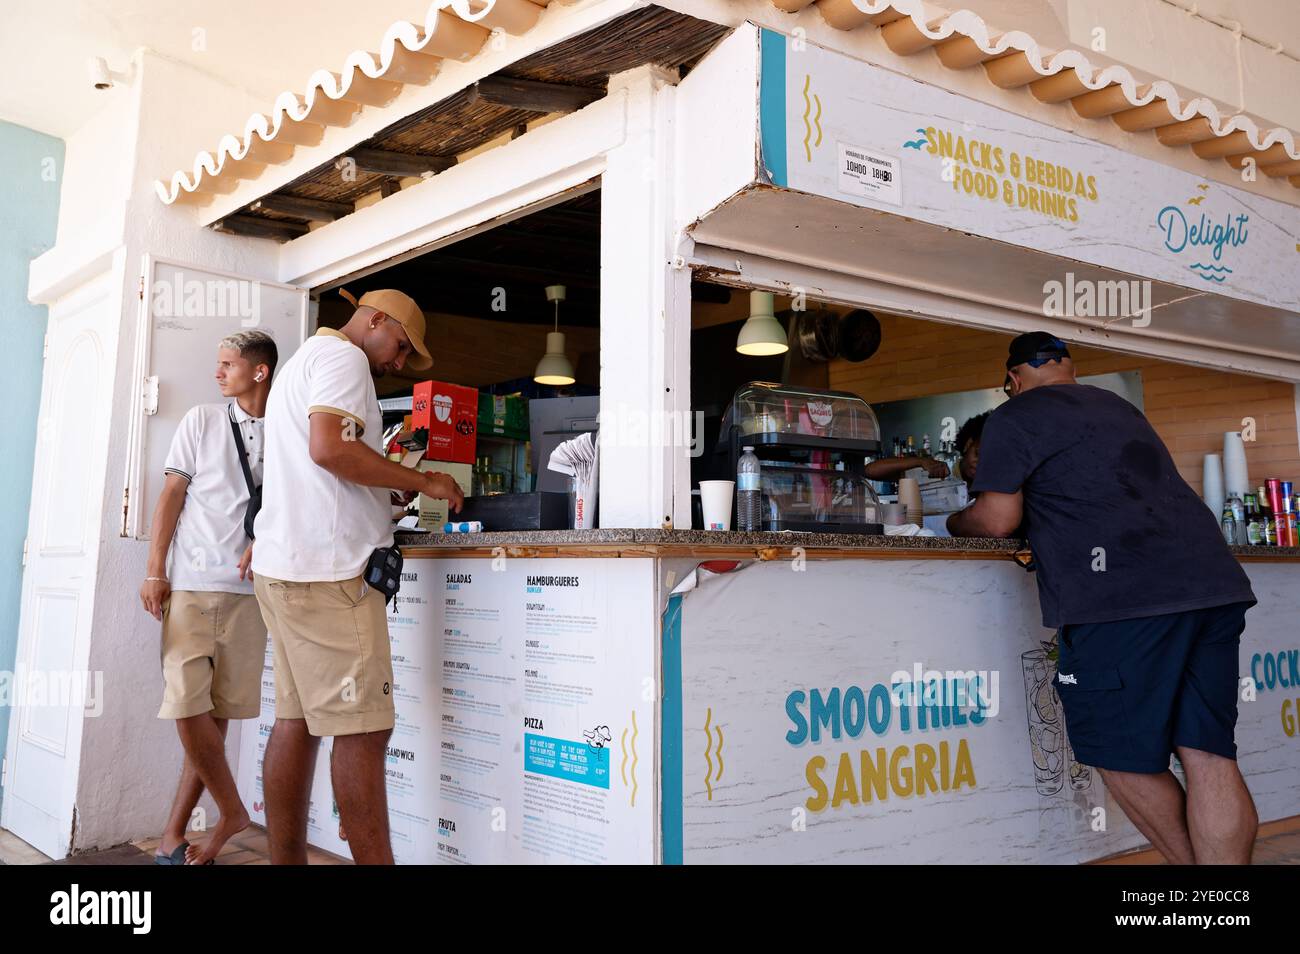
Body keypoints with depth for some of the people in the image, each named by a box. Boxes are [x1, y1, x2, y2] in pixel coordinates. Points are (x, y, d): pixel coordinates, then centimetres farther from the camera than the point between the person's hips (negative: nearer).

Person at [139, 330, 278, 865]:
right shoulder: (201, 421, 8)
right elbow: (172, 495, 6)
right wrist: (154, 569, -2)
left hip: (249, 587, 0)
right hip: (191, 583, 0)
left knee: (219, 714, 2)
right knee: (187, 705, -9)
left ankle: (174, 834, 14)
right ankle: (231, 811, 9)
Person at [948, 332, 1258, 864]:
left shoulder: (1014, 418, 4)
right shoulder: (1119, 407, 26)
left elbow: (997, 520, -3)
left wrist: (955, 523, 17)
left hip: (1121, 593, -7)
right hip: (1210, 579, 8)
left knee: (1120, 753, 5)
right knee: (1207, 756, 4)